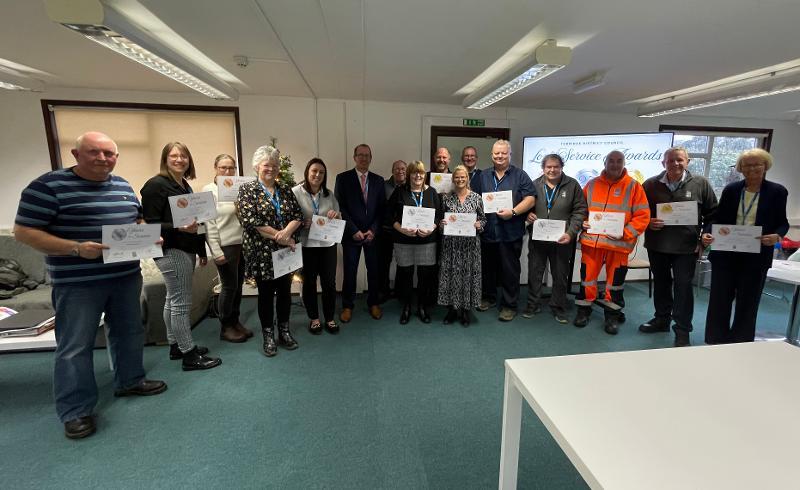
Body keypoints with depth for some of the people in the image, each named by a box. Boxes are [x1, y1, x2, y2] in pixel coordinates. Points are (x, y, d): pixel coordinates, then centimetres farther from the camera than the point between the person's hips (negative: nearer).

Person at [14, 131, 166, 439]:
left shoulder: (123, 186, 9)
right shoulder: (49, 185, -9)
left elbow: (137, 221, 20)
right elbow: (23, 231, -11)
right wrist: (76, 248, -24)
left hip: (126, 276, 6)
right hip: (78, 283, -6)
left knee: (129, 332, 16)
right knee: (75, 346, 3)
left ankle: (129, 381, 34)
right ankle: (75, 411, 16)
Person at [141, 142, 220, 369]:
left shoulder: (184, 185, 15)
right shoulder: (156, 185, -11)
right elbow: (150, 224, -15)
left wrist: (201, 251, 19)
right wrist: (179, 228, -30)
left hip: (185, 250, 9)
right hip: (171, 251, -9)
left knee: (173, 300, 15)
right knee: (181, 303, -6)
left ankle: (176, 346, 25)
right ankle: (189, 355, 2)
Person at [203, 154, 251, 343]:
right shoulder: (209, 190, -4)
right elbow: (209, 223, -9)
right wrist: (216, 251, -13)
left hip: (242, 243, 5)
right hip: (225, 246, -5)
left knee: (238, 284, 12)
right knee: (229, 286, 2)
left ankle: (235, 321, 28)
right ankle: (225, 328, 19)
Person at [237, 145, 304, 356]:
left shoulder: (286, 190, 9)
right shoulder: (247, 190, -3)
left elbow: (298, 216, 2)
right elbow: (250, 220, -15)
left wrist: (286, 232, -18)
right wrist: (279, 236, -16)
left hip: (286, 251, 4)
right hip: (261, 252, -3)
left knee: (285, 291, 11)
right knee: (266, 293, 7)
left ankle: (284, 332, 26)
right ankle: (268, 336, 22)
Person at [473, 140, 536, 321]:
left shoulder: (520, 175, 2)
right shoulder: (483, 176, 13)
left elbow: (530, 199, -5)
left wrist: (513, 212, -18)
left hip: (510, 233, -4)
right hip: (487, 231, 4)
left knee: (510, 270, 3)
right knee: (488, 268, 14)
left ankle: (509, 305, 15)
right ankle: (489, 297, 32)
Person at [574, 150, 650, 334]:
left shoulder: (633, 186, 0)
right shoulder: (592, 184, 7)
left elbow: (643, 216, -4)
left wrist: (625, 233, -15)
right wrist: (582, 223, -4)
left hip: (618, 243, -1)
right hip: (591, 240, 2)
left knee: (615, 280, 9)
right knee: (587, 277, 8)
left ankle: (613, 315, 24)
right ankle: (584, 309, 24)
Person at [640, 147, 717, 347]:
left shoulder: (700, 183, 0)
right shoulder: (650, 185, 1)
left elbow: (712, 213, 6)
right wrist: (648, 223, -10)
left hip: (686, 246, -2)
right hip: (657, 245, 2)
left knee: (683, 286, 0)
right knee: (661, 283, 15)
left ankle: (682, 330, 11)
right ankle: (662, 319, 31)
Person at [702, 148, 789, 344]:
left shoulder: (777, 191, 0)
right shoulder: (731, 189, 3)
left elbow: (782, 223, 3)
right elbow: (718, 217, 4)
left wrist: (777, 236, -19)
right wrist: (707, 232, -15)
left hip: (756, 256, -1)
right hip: (725, 254, 1)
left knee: (747, 302, 10)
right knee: (719, 299, 6)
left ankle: (742, 344, 24)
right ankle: (716, 341, 19)